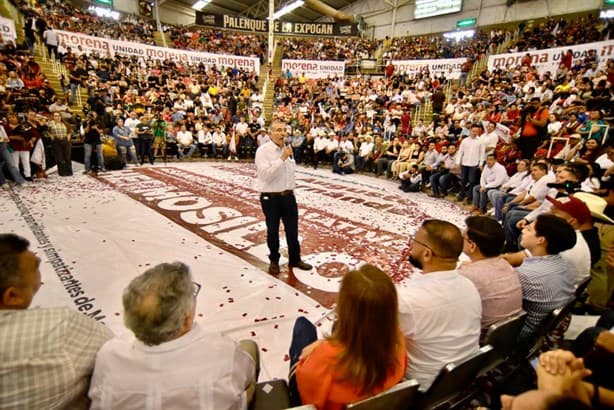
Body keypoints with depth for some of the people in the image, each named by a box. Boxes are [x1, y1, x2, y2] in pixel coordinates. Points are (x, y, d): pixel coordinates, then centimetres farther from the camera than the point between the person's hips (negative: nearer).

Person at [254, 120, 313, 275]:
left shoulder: (287, 149, 8)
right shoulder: (263, 150, -13)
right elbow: (266, 174, -25)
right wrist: (282, 158, -27)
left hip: (288, 196, 6)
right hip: (271, 198, -5)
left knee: (292, 230, 14)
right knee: (272, 231, 11)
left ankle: (295, 259, 31)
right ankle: (274, 261, 30)